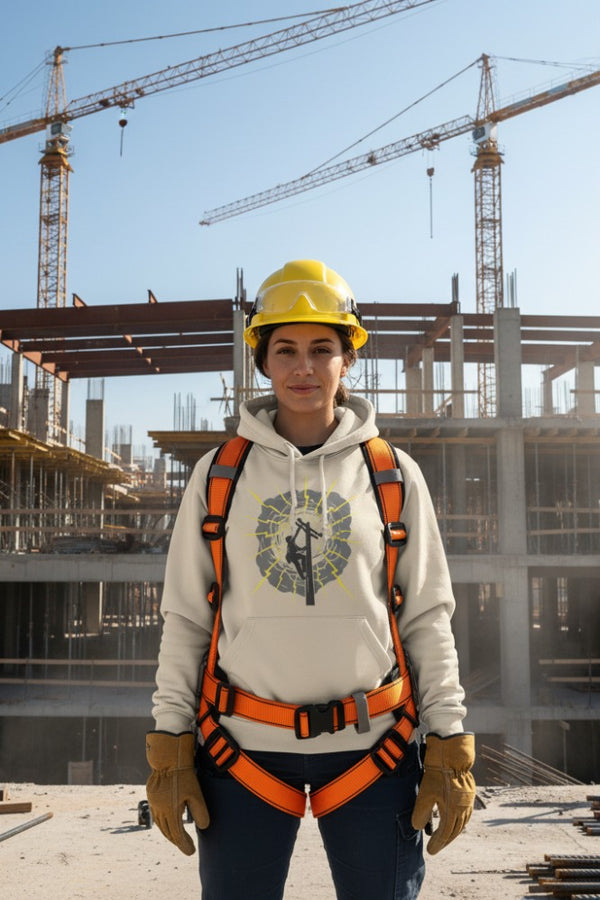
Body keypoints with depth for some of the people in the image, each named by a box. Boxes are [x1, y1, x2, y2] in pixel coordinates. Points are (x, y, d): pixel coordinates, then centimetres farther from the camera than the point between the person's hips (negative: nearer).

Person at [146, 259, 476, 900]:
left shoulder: (394, 475, 3)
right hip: (242, 746, 0)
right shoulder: (218, 474, 3)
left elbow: (428, 618, 4)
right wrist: (169, 751, 1)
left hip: (371, 746, 0)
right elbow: (184, 619, 5)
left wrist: (449, 750, 0)